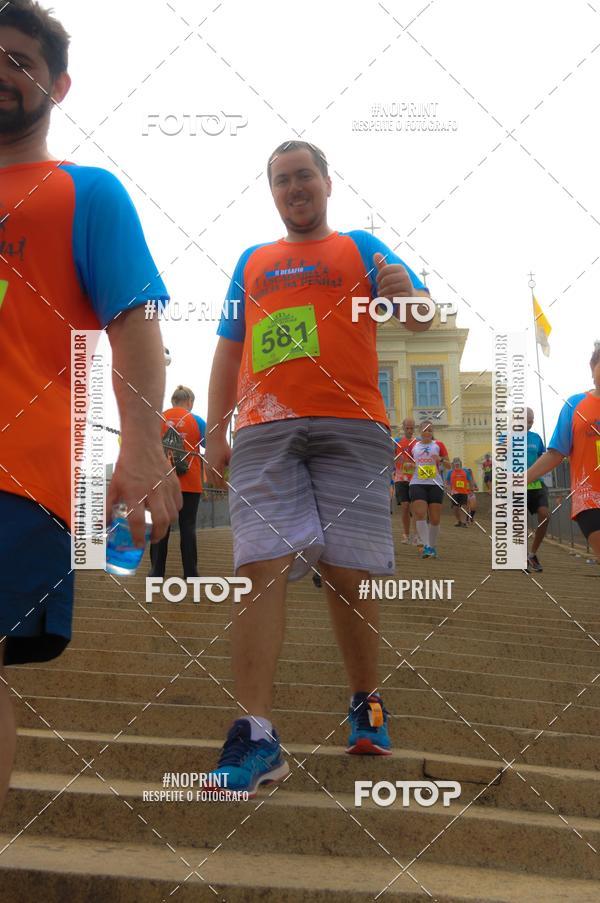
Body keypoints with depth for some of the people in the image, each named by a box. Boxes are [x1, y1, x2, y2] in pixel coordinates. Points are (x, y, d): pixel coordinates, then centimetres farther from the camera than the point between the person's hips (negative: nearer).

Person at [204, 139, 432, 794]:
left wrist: (406, 294, -21)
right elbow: (229, 351, 24)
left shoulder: (361, 248, 16)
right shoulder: (252, 262, 24)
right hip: (264, 432, 2)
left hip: (351, 428, -2)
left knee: (347, 574, -3)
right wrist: (215, 432, 13)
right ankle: (256, 738, -16)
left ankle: (366, 705, 19)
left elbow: (422, 318, 3)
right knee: (262, 569, -12)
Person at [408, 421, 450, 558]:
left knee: (435, 518, 2)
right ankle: (425, 545, -23)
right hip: (417, 484, 0)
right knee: (420, 514, -18)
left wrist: (441, 460, -13)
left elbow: (448, 464, 8)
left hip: (436, 485, 0)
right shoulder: (413, 445, 11)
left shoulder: (438, 445, 8)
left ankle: (433, 547, 16)